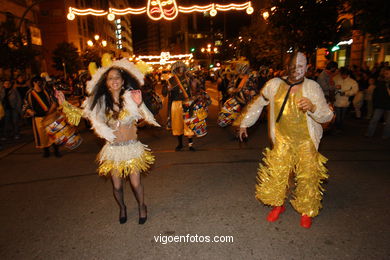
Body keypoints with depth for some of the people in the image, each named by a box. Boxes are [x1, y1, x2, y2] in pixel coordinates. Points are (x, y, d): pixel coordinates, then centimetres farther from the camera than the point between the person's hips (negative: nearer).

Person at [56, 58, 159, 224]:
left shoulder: (130, 97, -7)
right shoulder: (100, 102, 1)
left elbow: (148, 118, -18)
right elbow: (81, 113, 13)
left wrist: (139, 104, -34)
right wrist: (64, 103, 5)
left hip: (132, 149, -2)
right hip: (113, 150, 2)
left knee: (135, 183, 5)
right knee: (117, 186, 12)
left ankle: (141, 206, 37)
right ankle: (122, 208, 43)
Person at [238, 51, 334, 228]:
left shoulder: (312, 87, -9)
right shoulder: (274, 84, -4)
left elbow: (328, 116, -10)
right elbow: (258, 104, 10)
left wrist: (313, 107, -31)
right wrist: (244, 123, 13)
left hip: (306, 140, -1)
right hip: (283, 139, 1)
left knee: (308, 175, 3)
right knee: (276, 172, 0)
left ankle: (307, 211, 28)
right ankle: (277, 204, 26)